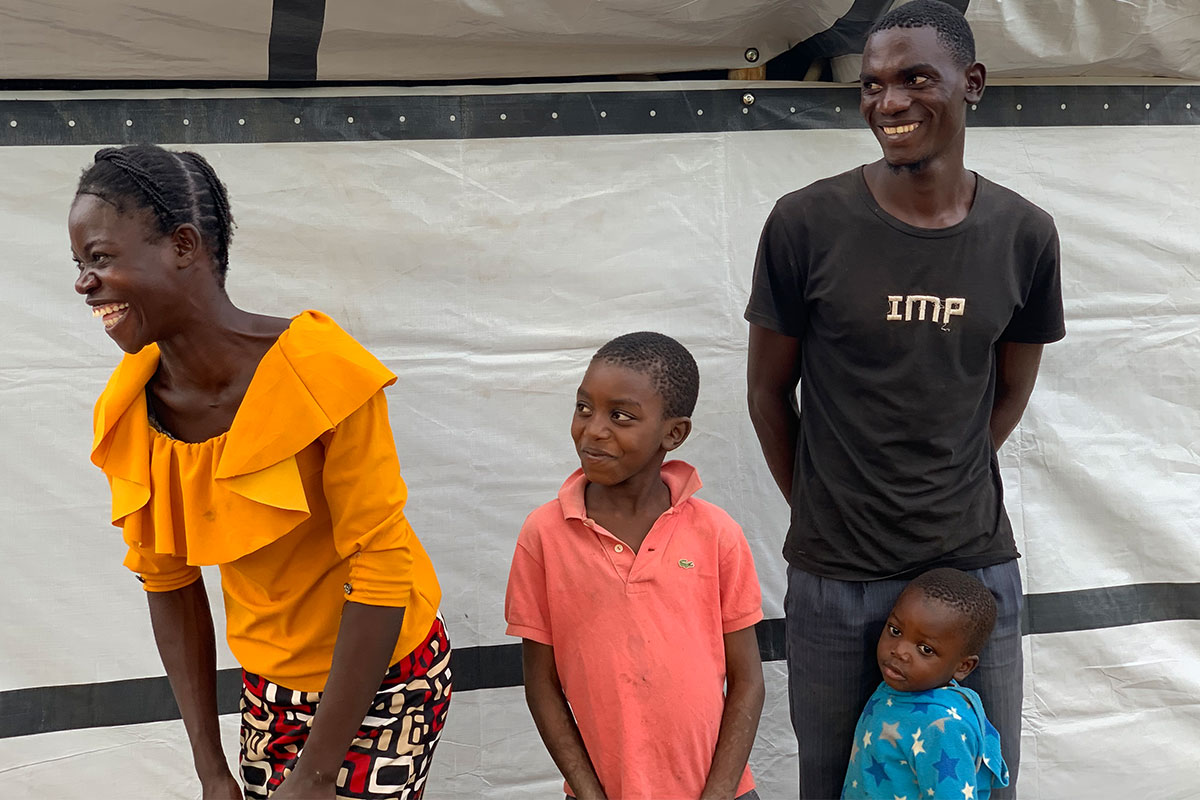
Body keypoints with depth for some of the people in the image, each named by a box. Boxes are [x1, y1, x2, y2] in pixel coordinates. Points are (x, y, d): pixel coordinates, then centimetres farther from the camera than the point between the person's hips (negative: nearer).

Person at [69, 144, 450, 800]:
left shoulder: (319, 373, -25)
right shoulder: (129, 414, -8)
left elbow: (380, 570, -23)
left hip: (379, 676, -4)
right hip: (268, 684, 5)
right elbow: (170, 586, 1)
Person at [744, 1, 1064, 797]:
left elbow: (1008, 395, 10)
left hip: (978, 567, 2)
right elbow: (768, 390, 0)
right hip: (834, 577, -2)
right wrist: (823, 510, 6)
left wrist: (938, 495, 8)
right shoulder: (808, 223, -10)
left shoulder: (1026, 236, -2)